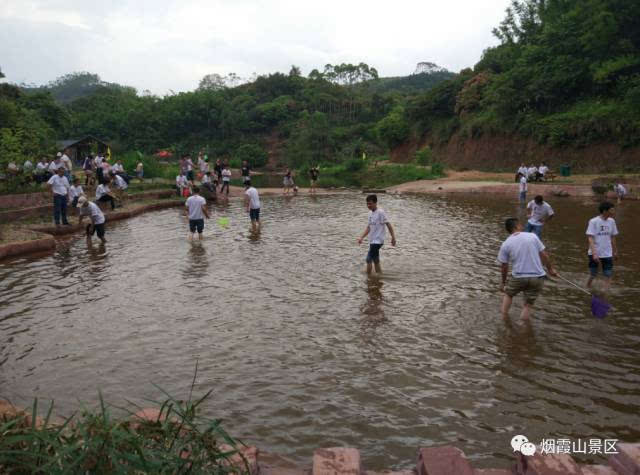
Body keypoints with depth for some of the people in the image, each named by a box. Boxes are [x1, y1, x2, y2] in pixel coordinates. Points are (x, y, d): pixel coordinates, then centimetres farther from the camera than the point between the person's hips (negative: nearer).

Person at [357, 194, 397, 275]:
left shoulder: (380, 212, -13)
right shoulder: (370, 213, 12)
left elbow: (388, 224, -14)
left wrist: (393, 237, -17)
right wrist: (361, 237, 12)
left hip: (377, 241, -8)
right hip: (372, 241, 9)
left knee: (368, 260, -12)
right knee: (376, 261, 13)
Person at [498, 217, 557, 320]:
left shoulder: (505, 245, -3)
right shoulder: (532, 236, -2)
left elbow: (504, 266, 1)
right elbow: (543, 255, 2)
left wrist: (503, 282, 14)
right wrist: (550, 269, 16)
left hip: (518, 277, 0)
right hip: (537, 277, 0)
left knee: (508, 294, 27)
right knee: (528, 305, 13)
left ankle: (504, 319, 27)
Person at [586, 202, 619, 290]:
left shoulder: (611, 221, 2)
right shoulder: (593, 221, -14)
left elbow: (612, 237, 13)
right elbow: (590, 238, -17)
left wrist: (615, 251, 18)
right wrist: (594, 254, -24)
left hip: (607, 254, 4)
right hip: (594, 254, -4)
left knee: (608, 275, 0)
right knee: (593, 275, 8)